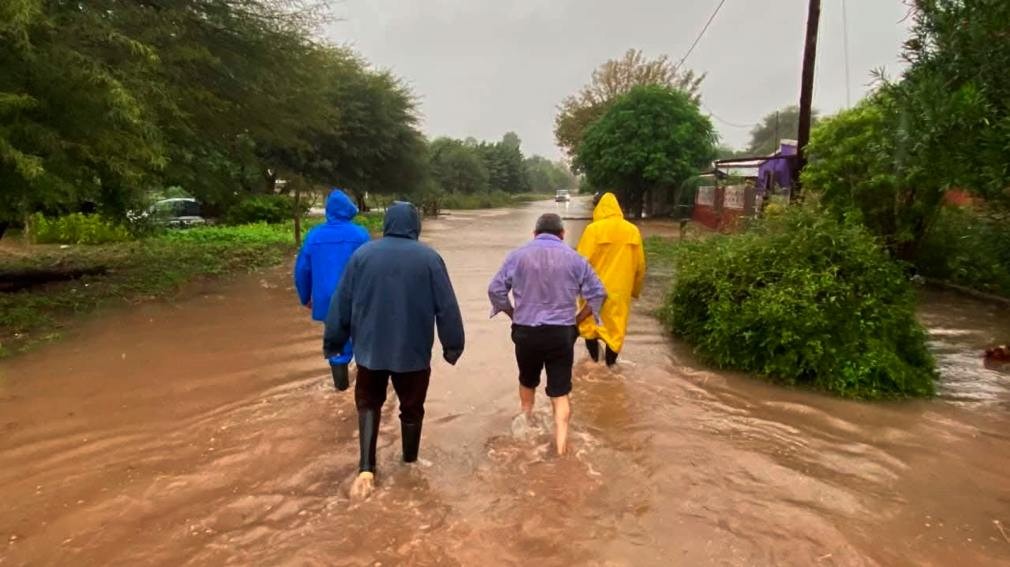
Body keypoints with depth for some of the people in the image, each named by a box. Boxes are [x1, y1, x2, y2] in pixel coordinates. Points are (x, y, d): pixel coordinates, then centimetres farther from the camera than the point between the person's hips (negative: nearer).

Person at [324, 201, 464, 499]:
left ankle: (366, 469, 4)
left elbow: (342, 303, 1)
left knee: (368, 404, 18)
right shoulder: (429, 258, -8)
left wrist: (333, 342, 11)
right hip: (414, 351, -1)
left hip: (370, 349, 1)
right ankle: (410, 465, 32)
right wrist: (452, 345, 3)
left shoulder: (362, 254, -3)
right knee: (412, 409, 17)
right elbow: (446, 307, -7)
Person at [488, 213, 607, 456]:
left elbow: (495, 290, 0)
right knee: (560, 392, 6)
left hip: (526, 332, 1)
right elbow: (598, 294, 2)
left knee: (527, 381, 25)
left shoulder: (518, 256, 0)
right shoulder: (574, 258, 1)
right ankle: (561, 446, 0)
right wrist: (576, 319, 11)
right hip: (561, 333, -1)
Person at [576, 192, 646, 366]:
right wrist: (635, 290, 20)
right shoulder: (633, 231, 3)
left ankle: (594, 360, 18)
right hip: (620, 290, 3)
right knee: (615, 329, 12)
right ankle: (610, 365, 19)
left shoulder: (593, 229, -10)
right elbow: (640, 266, 8)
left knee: (590, 326, 15)